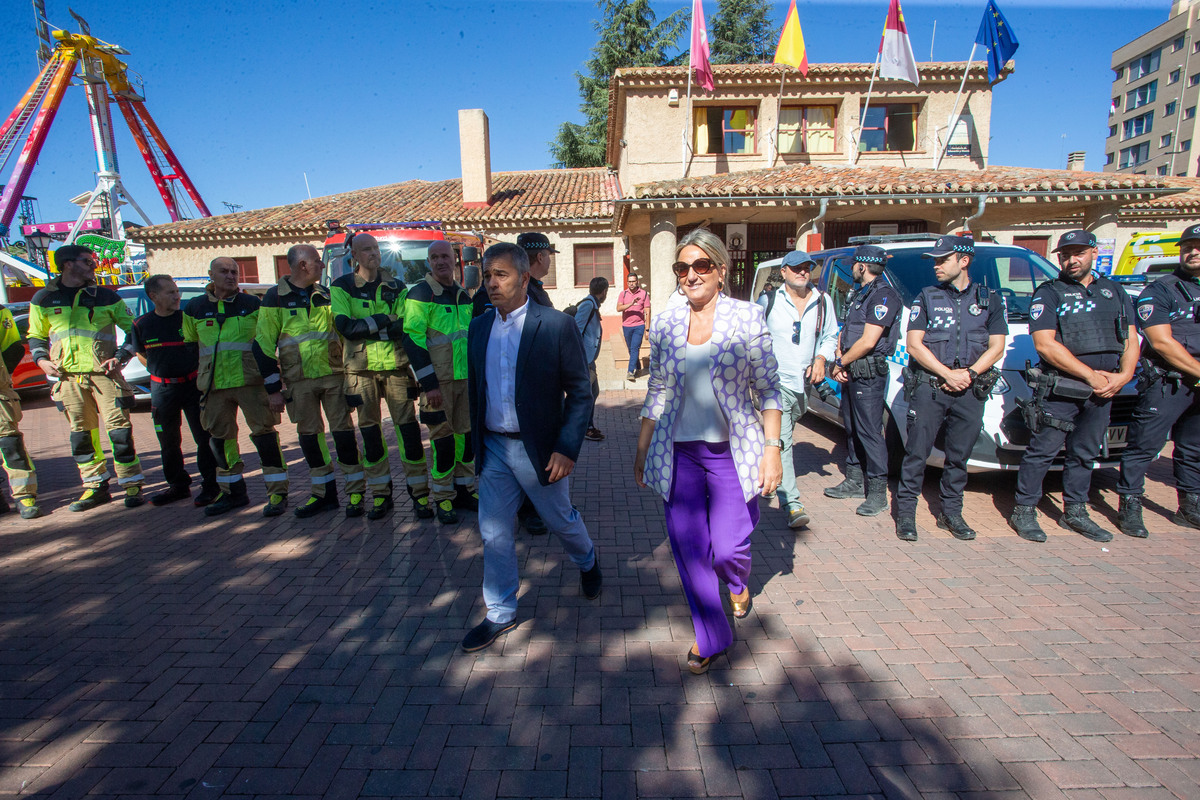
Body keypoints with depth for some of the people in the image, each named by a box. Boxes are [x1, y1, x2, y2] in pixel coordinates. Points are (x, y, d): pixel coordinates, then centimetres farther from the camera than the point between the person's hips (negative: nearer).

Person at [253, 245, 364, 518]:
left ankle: (355, 492, 7)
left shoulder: (326, 295, 9)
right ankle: (323, 493, 20)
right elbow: (264, 345, -1)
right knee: (309, 434, 7)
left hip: (334, 375, 1)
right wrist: (273, 388, -5)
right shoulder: (275, 298, 0)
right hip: (299, 380, -1)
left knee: (343, 431, -1)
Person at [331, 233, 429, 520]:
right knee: (370, 431, 7)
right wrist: (384, 320, -12)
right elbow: (344, 326, -11)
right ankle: (380, 494, 19)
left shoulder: (396, 286, 8)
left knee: (408, 428, -2)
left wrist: (365, 326, -13)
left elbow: (406, 326, -4)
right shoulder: (342, 287, 5)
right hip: (361, 368, 0)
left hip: (396, 366, 0)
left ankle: (419, 493, 6)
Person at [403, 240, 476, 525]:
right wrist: (429, 384, -17)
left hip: (466, 378, 6)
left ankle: (464, 489, 23)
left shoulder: (463, 295, 14)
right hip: (439, 380, -6)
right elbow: (412, 339, -13)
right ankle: (442, 498, 12)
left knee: (467, 435, 9)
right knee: (443, 438, -2)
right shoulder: (420, 294, -7)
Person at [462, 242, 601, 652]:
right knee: (494, 533, 10)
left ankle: (587, 562, 49)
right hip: (493, 449, 4)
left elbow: (580, 393, -11)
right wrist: (477, 439, 11)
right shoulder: (479, 327, 4)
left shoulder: (556, 325, -12)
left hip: (539, 449, -4)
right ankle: (500, 614, 28)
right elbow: (475, 387, 13)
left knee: (561, 519, 16)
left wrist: (567, 448, -17)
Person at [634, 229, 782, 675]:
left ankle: (739, 583, 40)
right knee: (688, 548, 7)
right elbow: (656, 394, 10)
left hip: (732, 451, -2)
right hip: (678, 453, 3)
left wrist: (772, 448, -7)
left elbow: (768, 388, -2)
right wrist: (642, 449, 12)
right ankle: (710, 637, 30)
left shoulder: (747, 318, -5)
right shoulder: (665, 325, 3)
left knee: (727, 549, 0)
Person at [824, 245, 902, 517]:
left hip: (869, 374, -10)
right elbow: (845, 332, 17)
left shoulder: (883, 295, -13)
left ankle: (878, 492, 1)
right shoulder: (859, 295, 18)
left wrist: (840, 363, -8)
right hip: (851, 373, 10)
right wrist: (840, 362, 0)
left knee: (869, 431, -7)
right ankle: (854, 481, 27)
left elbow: (867, 342, -19)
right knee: (852, 428, 15)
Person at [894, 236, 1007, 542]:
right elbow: (913, 344, -3)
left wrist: (969, 373, -10)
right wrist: (948, 374, -11)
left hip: (970, 391, 2)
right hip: (928, 387, -2)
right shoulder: (926, 297, 5)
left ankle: (951, 512, 21)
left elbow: (996, 347, 6)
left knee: (959, 455, 9)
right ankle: (906, 511, 8)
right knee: (917, 451, -2)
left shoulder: (989, 300, 10)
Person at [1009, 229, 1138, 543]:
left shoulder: (1115, 292, 16)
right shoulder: (1049, 293, -1)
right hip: (1059, 390, -5)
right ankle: (1024, 511, 7)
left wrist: (1124, 375, -5)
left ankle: (1075, 512, 25)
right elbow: (1045, 344, -12)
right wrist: (1091, 375, -13)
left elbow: (1131, 340, 14)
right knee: (1043, 451, -2)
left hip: (1102, 391, 5)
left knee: (1084, 453, 13)